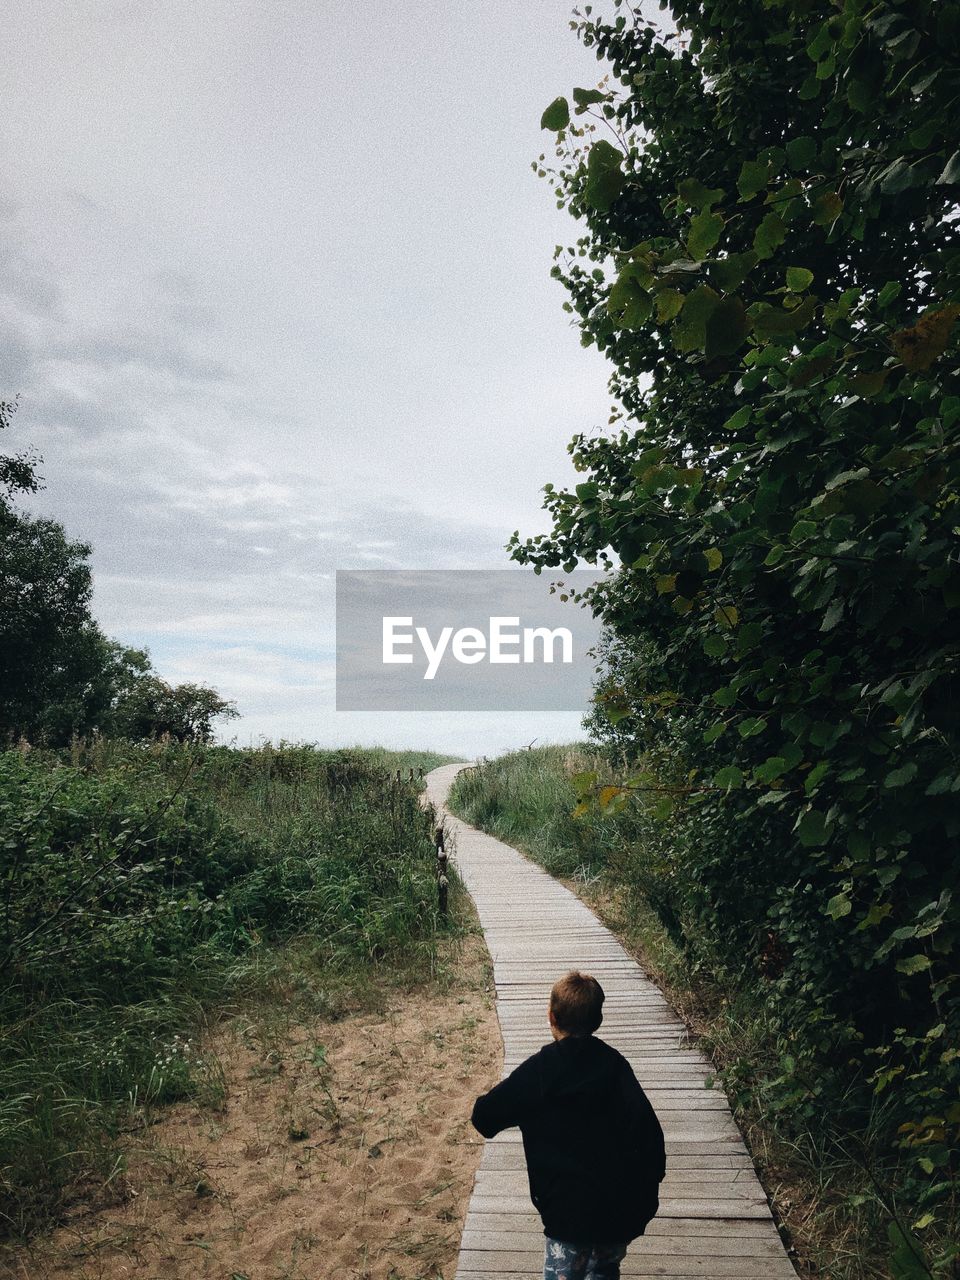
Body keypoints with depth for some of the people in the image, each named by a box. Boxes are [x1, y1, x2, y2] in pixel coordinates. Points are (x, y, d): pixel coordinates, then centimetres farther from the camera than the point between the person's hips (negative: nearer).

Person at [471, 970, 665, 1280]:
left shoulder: (536, 1071, -12)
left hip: (568, 1209, -4)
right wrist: (647, 1194, 4)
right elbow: (647, 1130, -9)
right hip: (622, 1206, 4)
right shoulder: (614, 1065, -6)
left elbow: (484, 1118, -5)